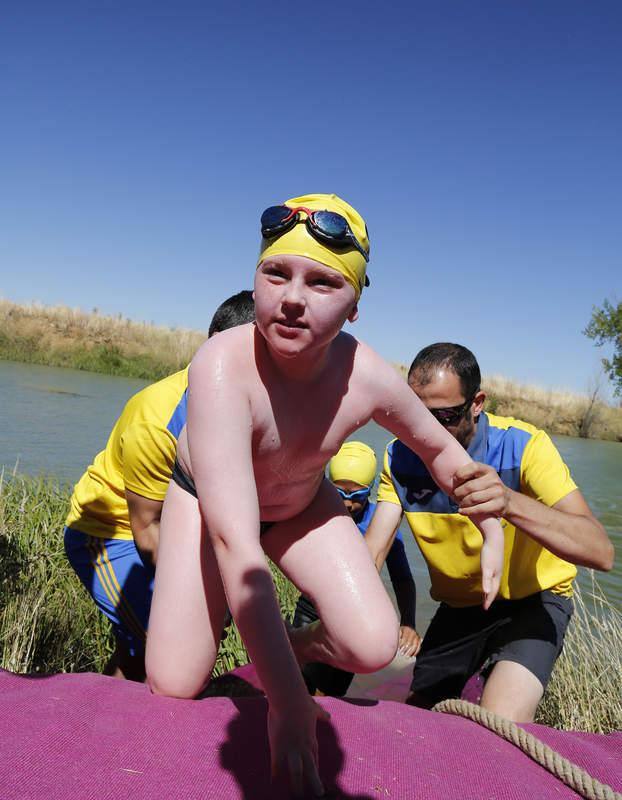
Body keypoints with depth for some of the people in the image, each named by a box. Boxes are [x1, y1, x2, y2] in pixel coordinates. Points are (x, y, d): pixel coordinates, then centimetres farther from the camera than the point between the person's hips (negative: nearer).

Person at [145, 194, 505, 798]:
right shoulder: (224, 367, -41)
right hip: (205, 497, -2)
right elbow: (234, 544, -45)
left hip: (303, 503, 3)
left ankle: (292, 647, 20)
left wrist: (492, 532, 1)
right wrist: (287, 702, -45)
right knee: (173, 689, -11)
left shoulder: (368, 378, -28)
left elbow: (439, 448, -4)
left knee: (373, 649, -14)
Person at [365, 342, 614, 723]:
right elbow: (372, 553, -19)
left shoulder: (524, 446, -27)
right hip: (459, 606, 4)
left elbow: (601, 551, -37)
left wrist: (510, 503, -56)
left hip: (531, 600, -4)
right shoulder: (401, 457, -14)